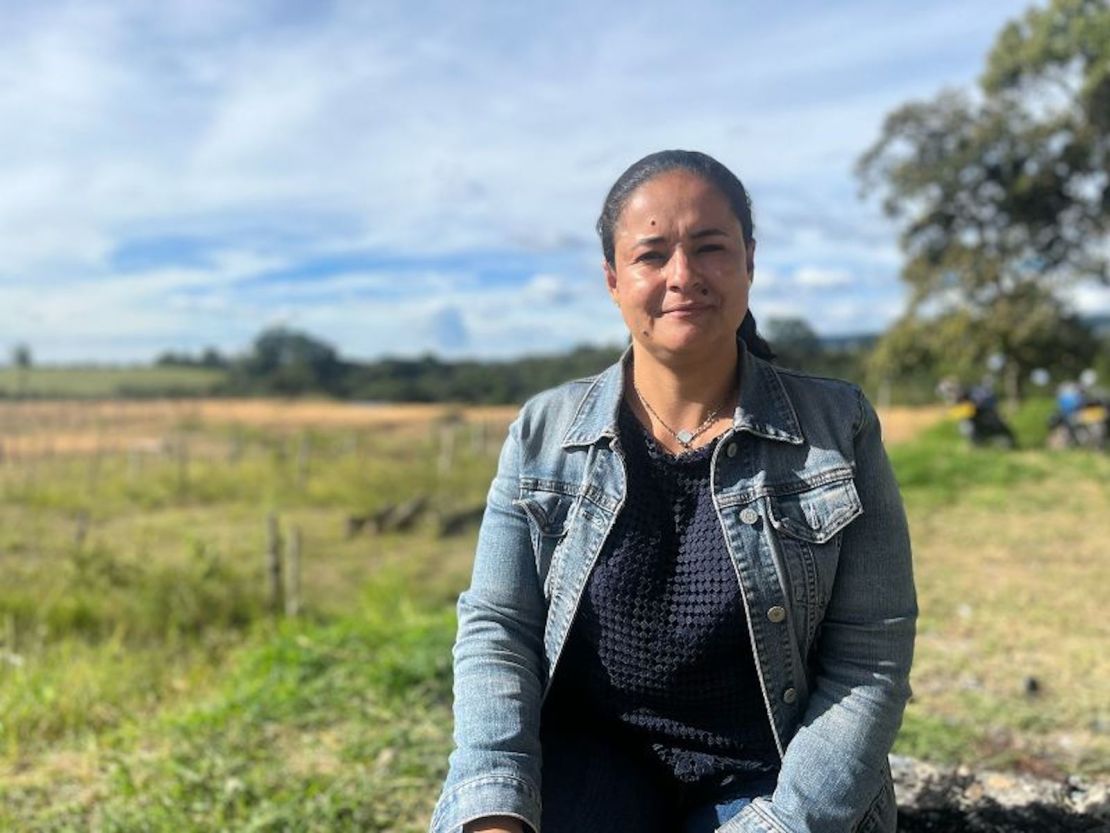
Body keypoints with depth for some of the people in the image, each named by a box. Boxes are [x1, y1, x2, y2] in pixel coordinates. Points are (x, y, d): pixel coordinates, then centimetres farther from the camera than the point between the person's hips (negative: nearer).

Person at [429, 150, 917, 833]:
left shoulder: (837, 432, -4)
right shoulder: (544, 433, -1)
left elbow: (871, 659, -5)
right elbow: (497, 629, -3)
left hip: (764, 777, 0)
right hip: (590, 755, 1)